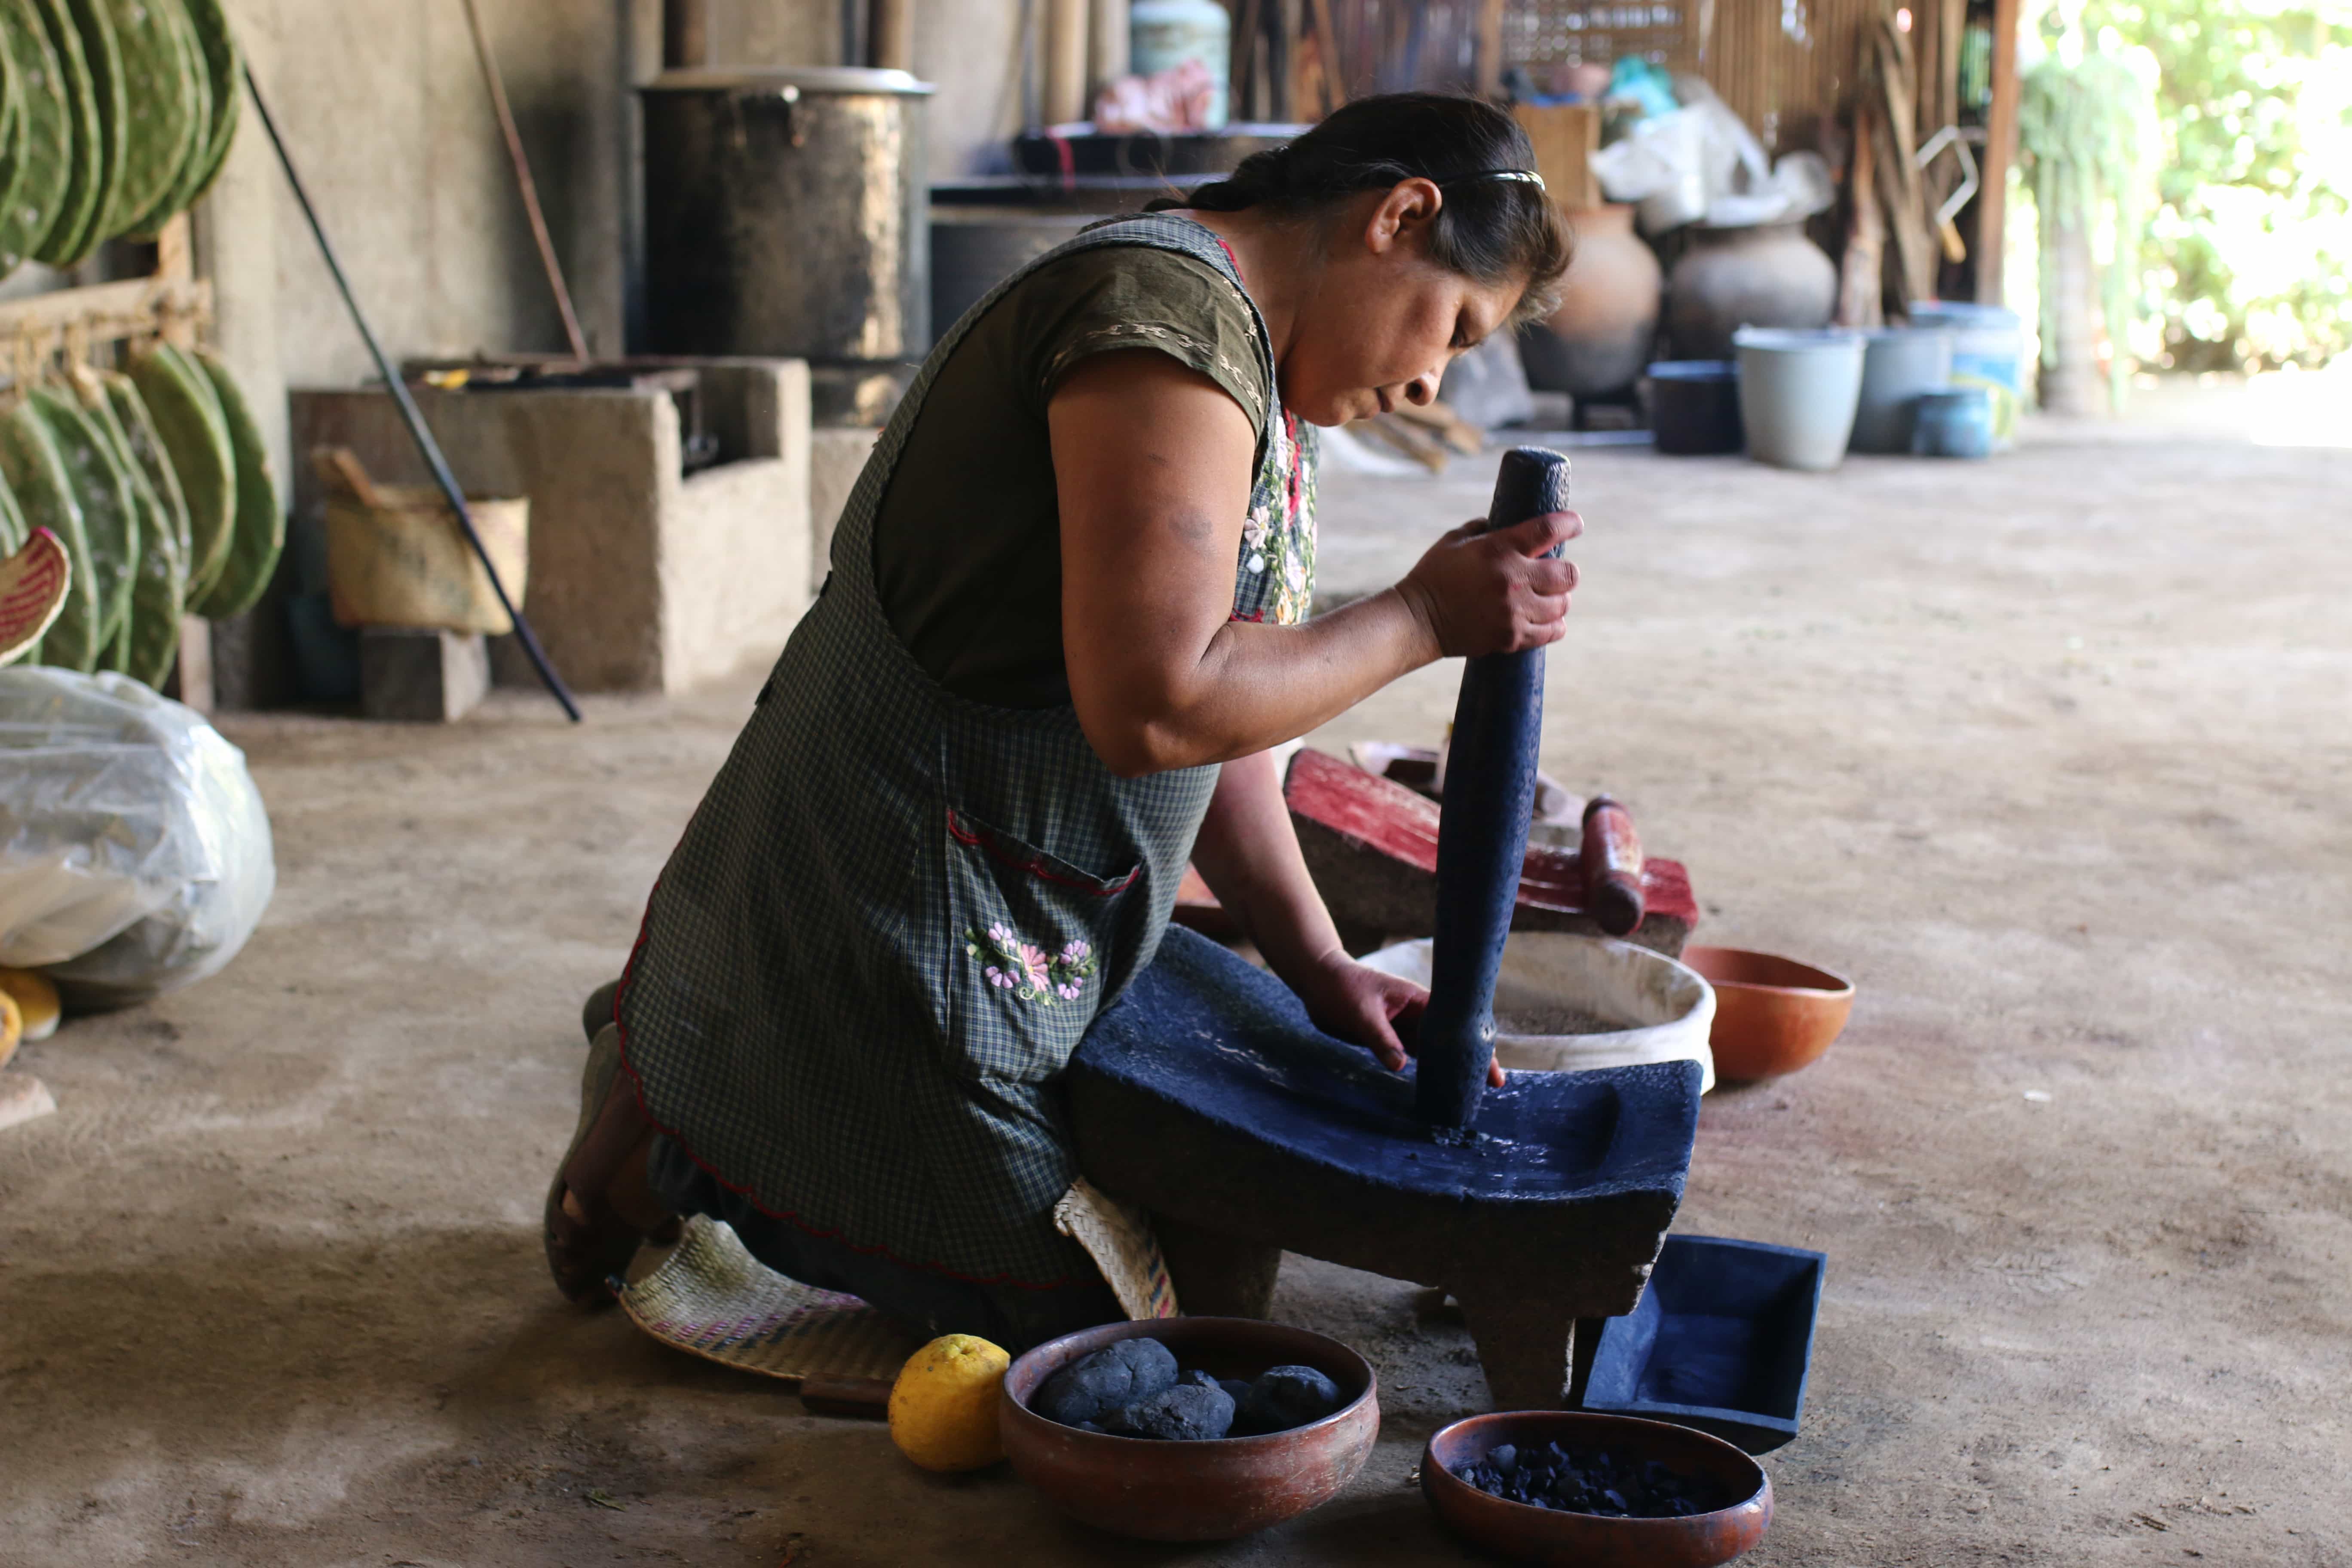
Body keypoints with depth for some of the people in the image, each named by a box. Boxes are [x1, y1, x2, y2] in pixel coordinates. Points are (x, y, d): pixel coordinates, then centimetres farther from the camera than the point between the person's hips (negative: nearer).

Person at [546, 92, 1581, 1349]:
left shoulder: (1239, 352, 14)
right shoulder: (1173, 313, -21)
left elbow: (1214, 708, 13)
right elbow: (1155, 705, -30)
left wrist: (1317, 967, 6)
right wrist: (1424, 619, -19)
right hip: (899, 928, -11)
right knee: (1062, 1325, 2)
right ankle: (667, 1154, 7)